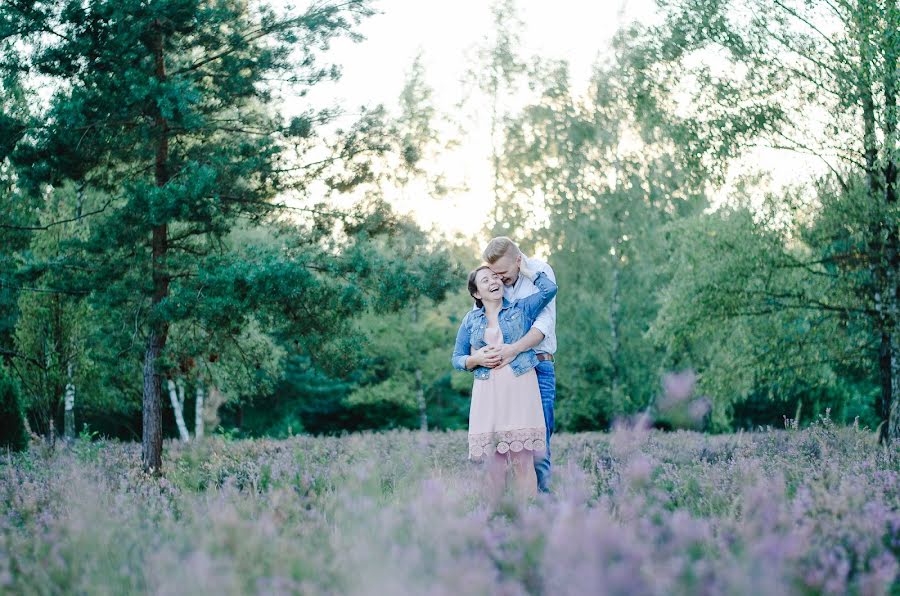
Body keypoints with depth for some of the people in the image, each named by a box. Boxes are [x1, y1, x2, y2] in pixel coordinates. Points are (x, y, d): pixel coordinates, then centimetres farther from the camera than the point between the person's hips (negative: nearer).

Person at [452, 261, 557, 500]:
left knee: (523, 460, -8)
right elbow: (457, 359, 17)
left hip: (520, 389, -2)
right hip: (487, 393, 2)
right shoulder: (470, 320, 16)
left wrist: (524, 271, 9)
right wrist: (477, 358, -3)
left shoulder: (521, 309, 11)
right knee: (494, 462, 0)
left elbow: (549, 289, -4)